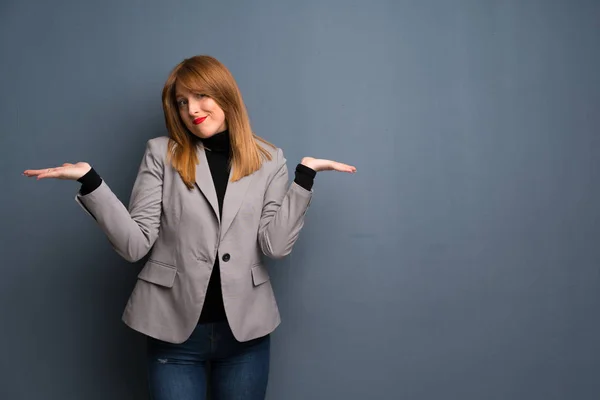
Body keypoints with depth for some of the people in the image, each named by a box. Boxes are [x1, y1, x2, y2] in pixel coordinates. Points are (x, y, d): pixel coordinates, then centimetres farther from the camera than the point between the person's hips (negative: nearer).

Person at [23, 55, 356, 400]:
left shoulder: (268, 159, 2)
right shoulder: (162, 154, 0)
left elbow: (276, 245, -7)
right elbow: (136, 244, -7)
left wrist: (305, 174, -11)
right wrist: (90, 180, -16)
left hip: (245, 329, 1)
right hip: (175, 330, -1)